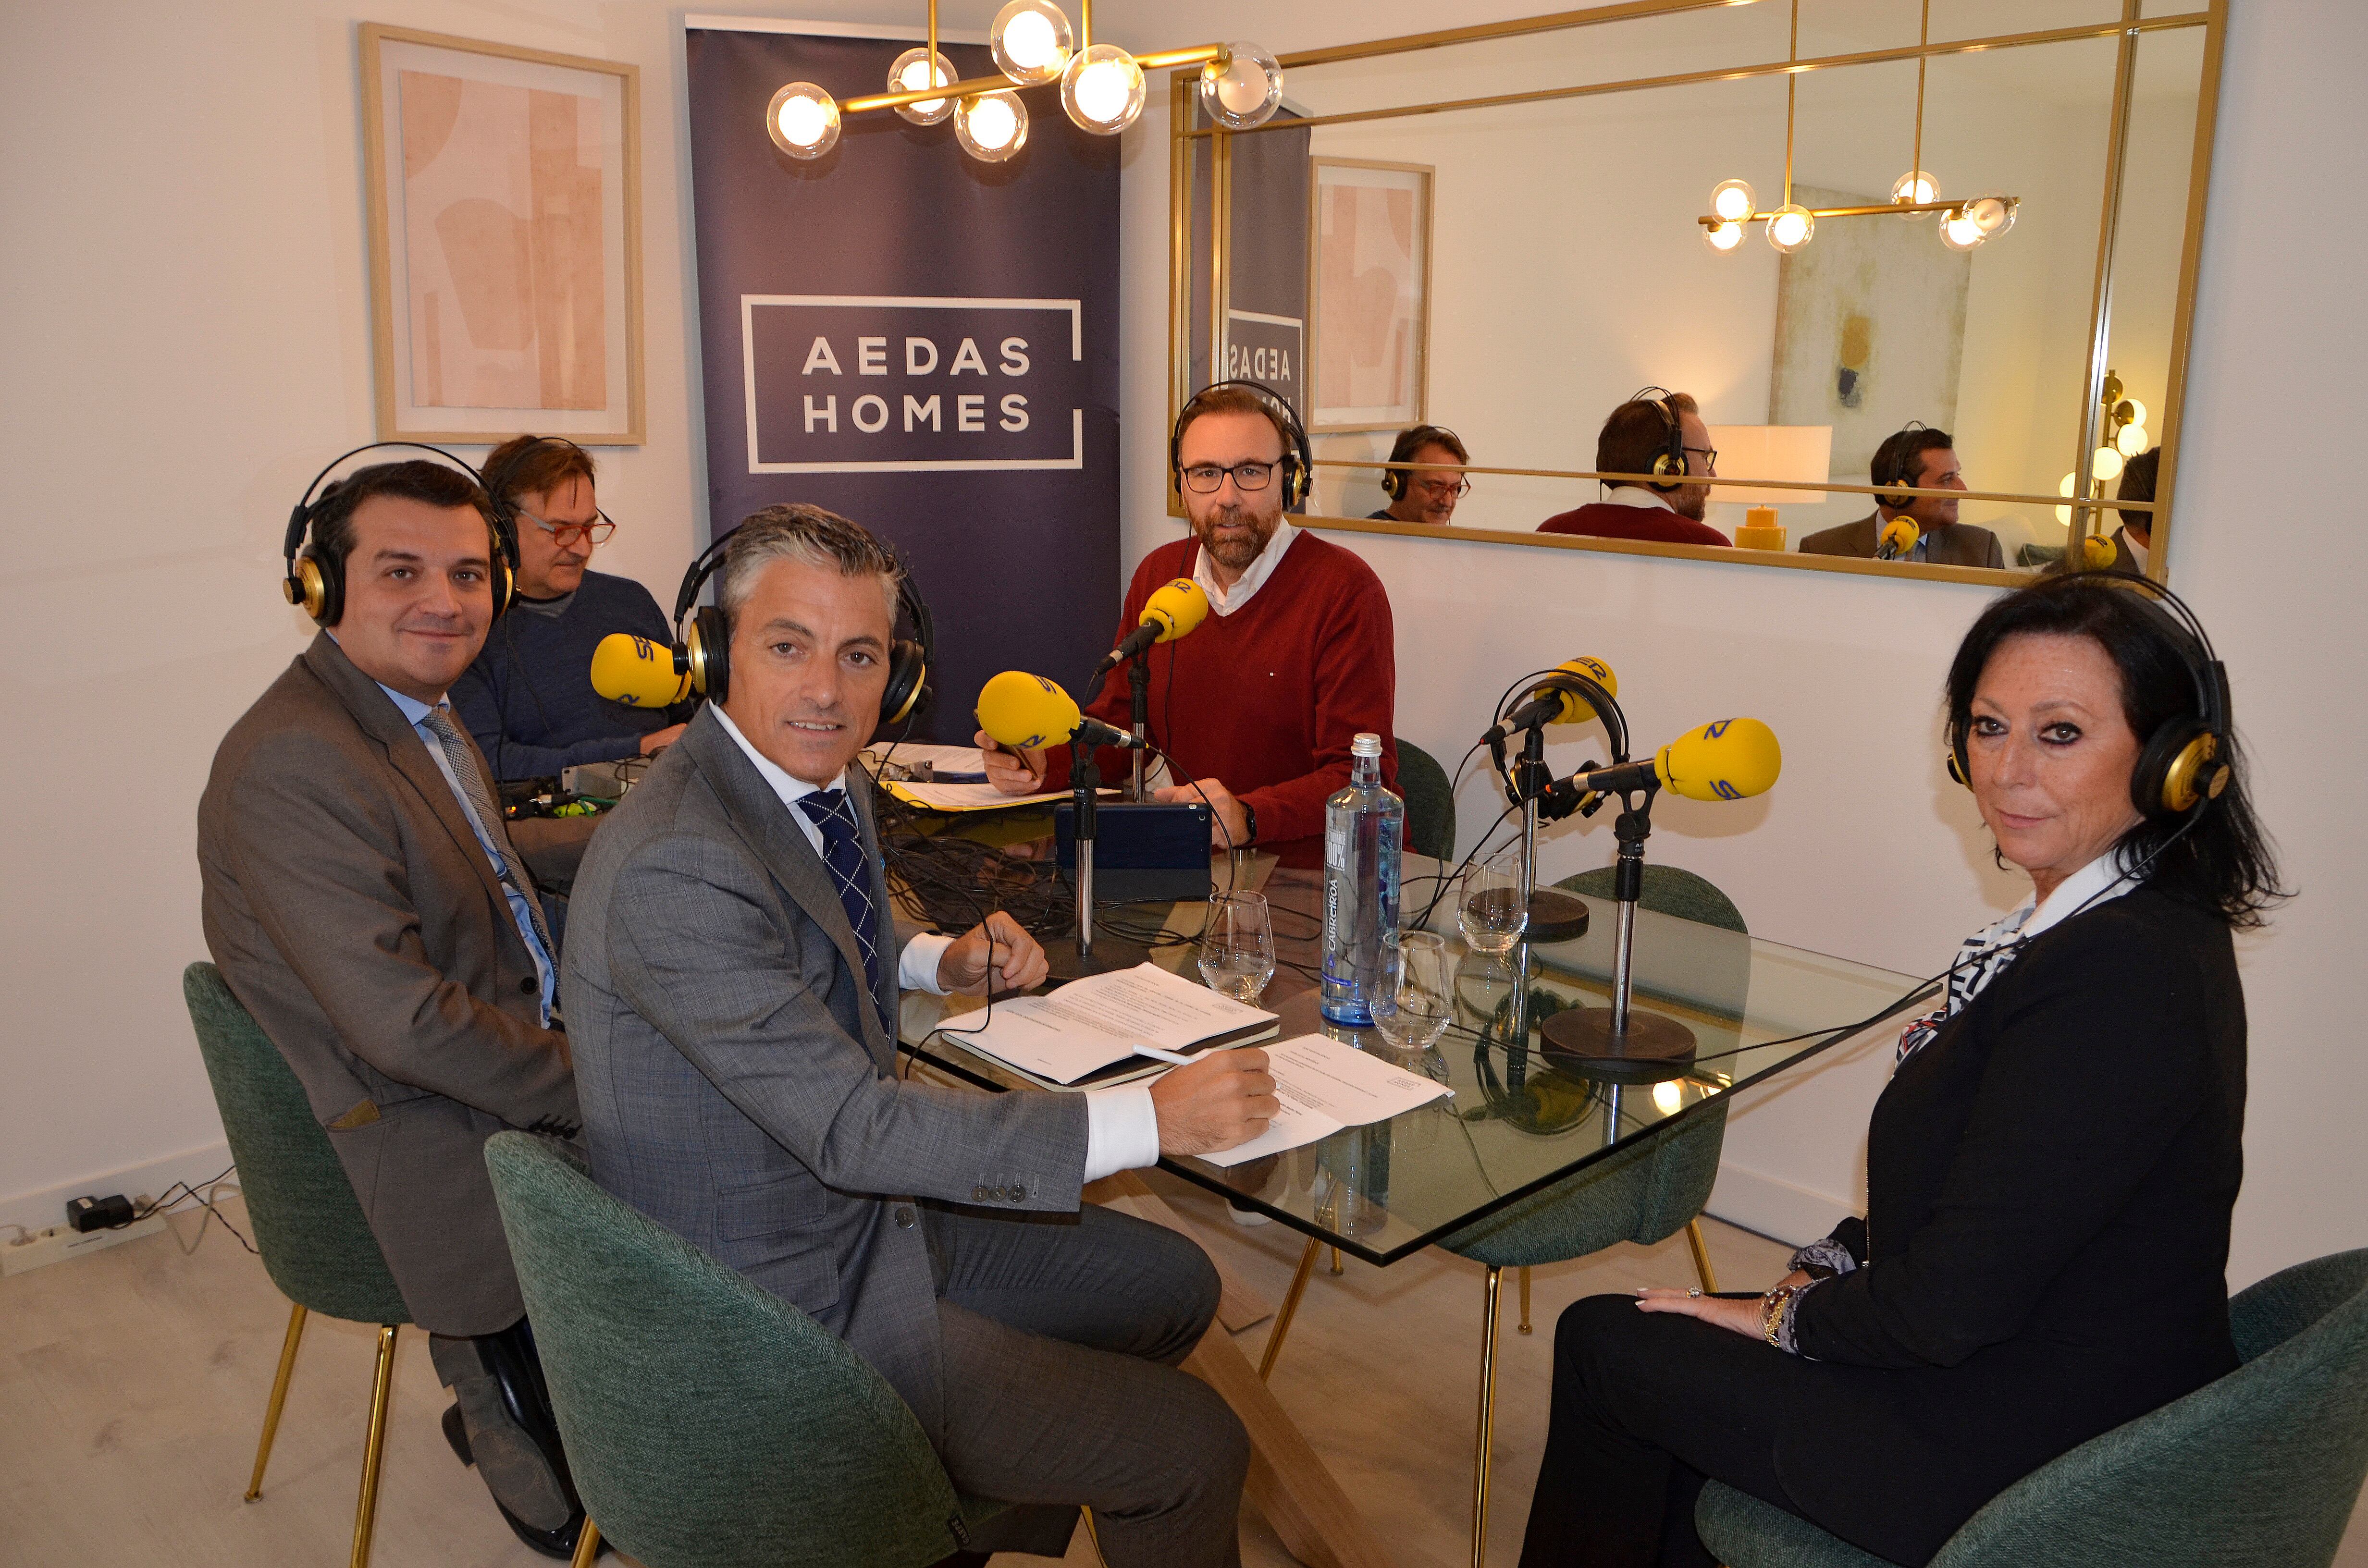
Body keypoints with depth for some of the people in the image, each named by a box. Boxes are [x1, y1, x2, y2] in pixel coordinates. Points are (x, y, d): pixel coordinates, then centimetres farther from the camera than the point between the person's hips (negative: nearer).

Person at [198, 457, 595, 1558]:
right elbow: (403, 1019, -27)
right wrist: (591, 1088, -19)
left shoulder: (420, 716, 9)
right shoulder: (290, 763, -23)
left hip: (516, 1075, 10)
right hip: (441, 1163, -10)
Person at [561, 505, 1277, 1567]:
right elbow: (852, 1128, -29)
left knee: (1173, 1287, 19)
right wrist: (1147, 1120, -27)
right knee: (1193, 1452, -8)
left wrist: (940, 962, 2)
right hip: (784, 1302, -9)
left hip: (872, 1203, 9)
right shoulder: (674, 865, -29)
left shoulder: (831, 780, 1)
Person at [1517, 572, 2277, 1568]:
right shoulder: (2138, 924, 1)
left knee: (1604, 1344, 5)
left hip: (2025, 1474, -9)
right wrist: (1837, 1263, 3)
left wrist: (1789, 1316, -10)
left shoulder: (2116, 979, -30)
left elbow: (1951, 1307, -26)